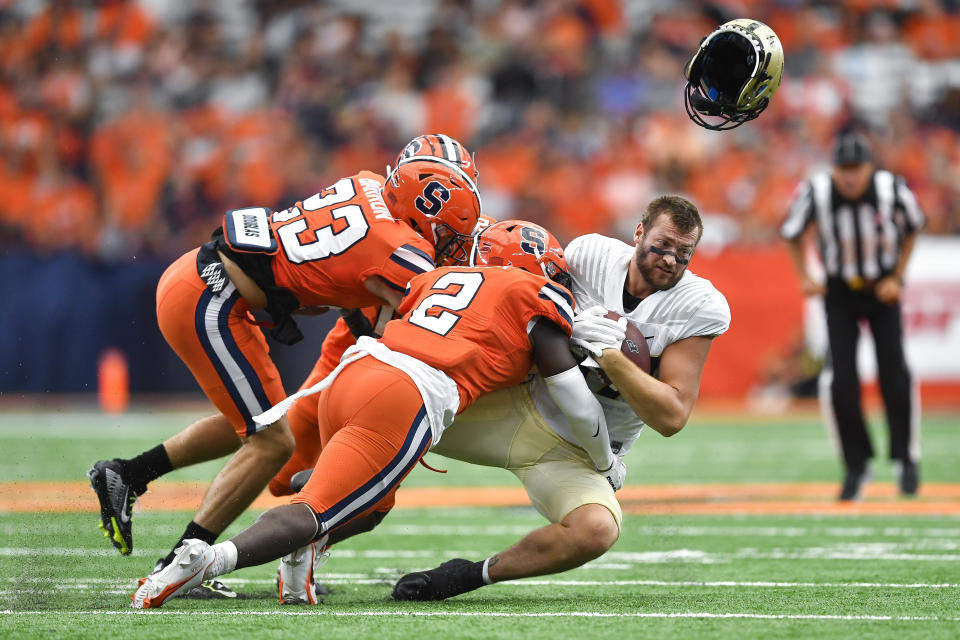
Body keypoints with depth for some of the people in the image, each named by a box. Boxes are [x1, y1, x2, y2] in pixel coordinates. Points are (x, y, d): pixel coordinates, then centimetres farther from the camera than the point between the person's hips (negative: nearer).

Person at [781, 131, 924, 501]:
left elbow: (913, 227, 1)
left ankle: (906, 458, 14)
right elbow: (792, 232, 1)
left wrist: (898, 278, -3)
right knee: (839, 380, -12)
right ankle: (857, 466, 4)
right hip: (840, 293, 0)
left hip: (883, 290, 0)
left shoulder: (893, 190, -21)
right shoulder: (815, 193, -21)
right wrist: (804, 278, -6)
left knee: (894, 375, -8)